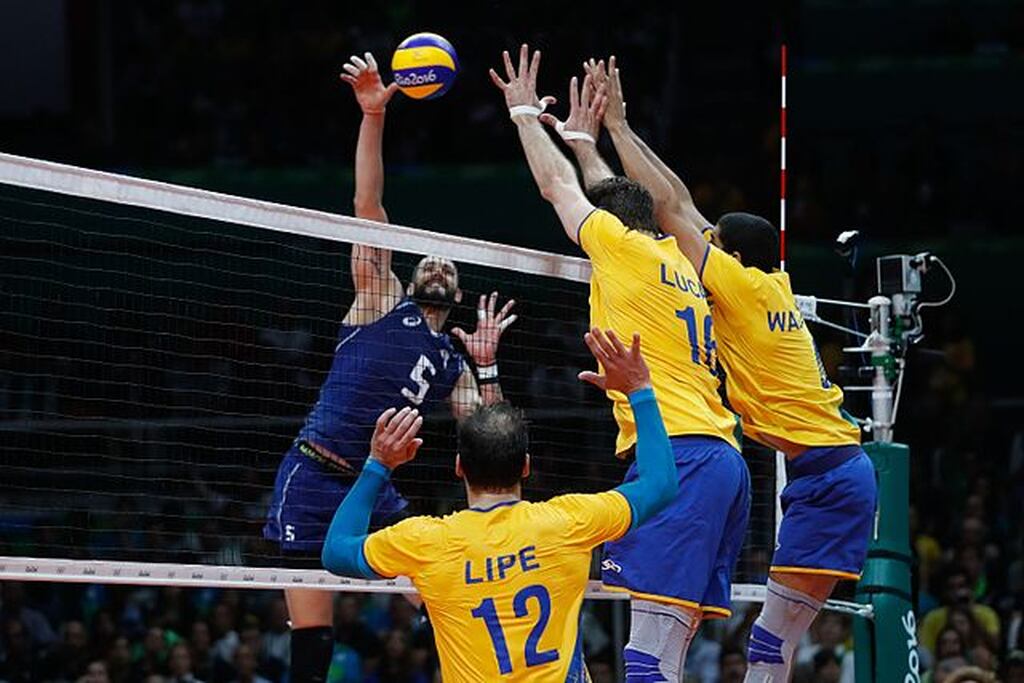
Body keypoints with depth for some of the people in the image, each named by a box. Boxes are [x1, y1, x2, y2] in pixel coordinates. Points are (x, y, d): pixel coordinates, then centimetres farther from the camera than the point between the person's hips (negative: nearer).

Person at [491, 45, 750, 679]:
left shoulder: (626, 247, 3)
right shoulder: (677, 263, 23)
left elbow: (558, 186, 17)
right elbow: (610, 194, 42)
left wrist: (526, 111, 30)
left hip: (677, 452, -8)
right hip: (724, 458, 8)